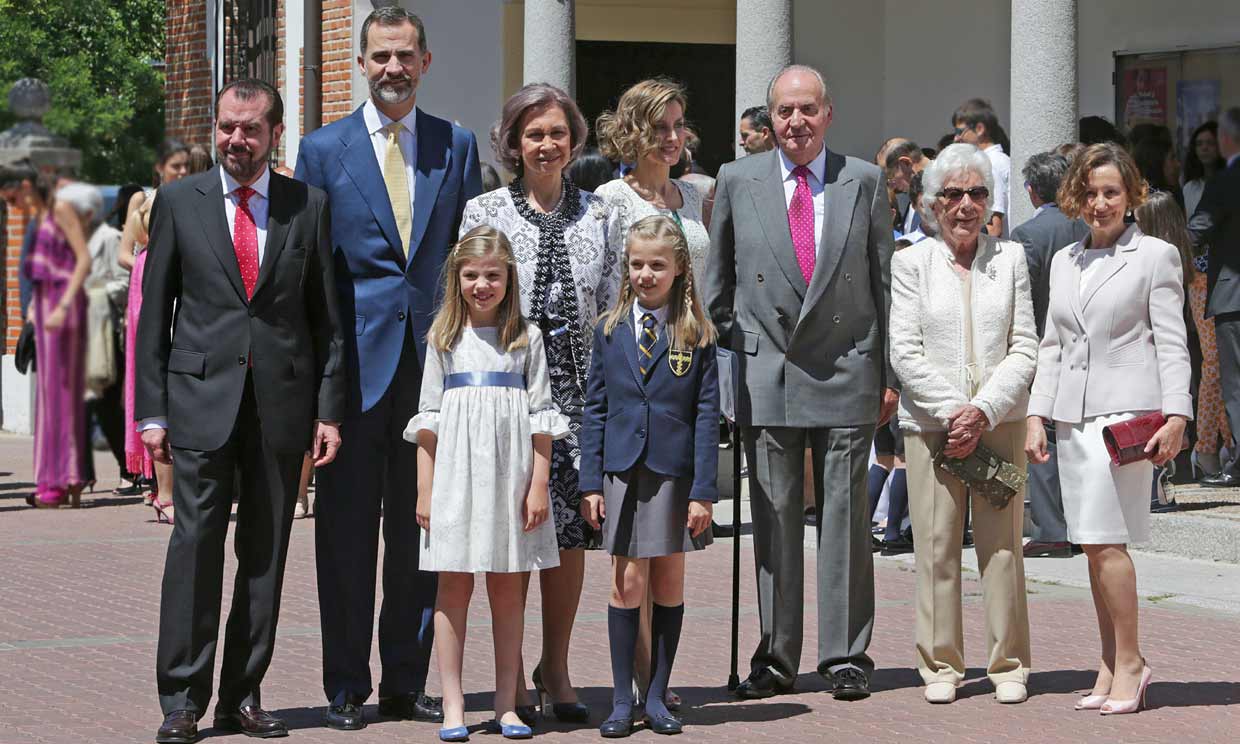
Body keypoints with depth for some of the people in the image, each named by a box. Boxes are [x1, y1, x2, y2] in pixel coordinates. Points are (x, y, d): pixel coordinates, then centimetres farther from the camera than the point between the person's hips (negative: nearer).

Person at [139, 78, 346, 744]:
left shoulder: (308, 205, 8)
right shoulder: (179, 202, 6)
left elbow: (326, 316, 9)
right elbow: (154, 313, 6)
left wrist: (329, 409, 2)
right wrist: (151, 411, 0)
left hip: (282, 402, 1)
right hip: (201, 400, -1)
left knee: (266, 554, 5)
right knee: (195, 545, -5)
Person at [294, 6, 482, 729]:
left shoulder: (457, 145, 9)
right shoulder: (324, 149, 3)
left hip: (432, 362, 2)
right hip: (353, 364, -2)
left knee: (420, 531, 7)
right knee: (346, 533, 2)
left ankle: (407, 681, 16)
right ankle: (346, 688, 10)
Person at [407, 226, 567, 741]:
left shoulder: (526, 337, 7)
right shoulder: (444, 338, 8)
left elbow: (540, 418, 4)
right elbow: (428, 419, 7)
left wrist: (539, 485, -3)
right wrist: (425, 489, 1)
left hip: (511, 476, 0)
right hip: (456, 475, 0)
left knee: (508, 590, 4)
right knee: (454, 587, -1)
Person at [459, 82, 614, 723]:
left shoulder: (596, 215, 9)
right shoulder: (484, 212, 3)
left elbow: (612, 308, 11)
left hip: (580, 388, 2)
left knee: (570, 527, 2)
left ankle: (556, 665, 17)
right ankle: (510, 674, 10)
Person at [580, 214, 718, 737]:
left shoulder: (696, 334, 0)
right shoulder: (610, 331, 6)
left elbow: (707, 415, -2)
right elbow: (595, 410, 7)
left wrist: (703, 491, -7)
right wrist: (591, 483, 0)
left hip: (674, 472, -1)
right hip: (622, 471, 1)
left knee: (668, 582, 5)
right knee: (628, 582, 0)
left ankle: (656, 696, 14)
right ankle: (621, 699, 6)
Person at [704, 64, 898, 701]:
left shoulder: (864, 181, 5)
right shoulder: (737, 182, 6)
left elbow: (885, 282, 7)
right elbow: (718, 284, 13)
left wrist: (889, 374, 4)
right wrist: (729, 355, 7)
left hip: (846, 372, -1)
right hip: (766, 377, 1)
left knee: (844, 516, 1)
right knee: (773, 518, 4)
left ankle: (846, 655, 7)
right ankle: (776, 657, 11)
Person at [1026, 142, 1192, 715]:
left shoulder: (1155, 255, 2)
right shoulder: (1064, 262, 18)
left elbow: (1171, 344, -3)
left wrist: (1176, 415, -11)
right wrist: (1037, 415, 10)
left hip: (1125, 411, -6)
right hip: (1073, 417, 6)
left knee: (1105, 540, -13)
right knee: (1092, 545, 5)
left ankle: (1129, 662, -3)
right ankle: (1111, 665, 11)